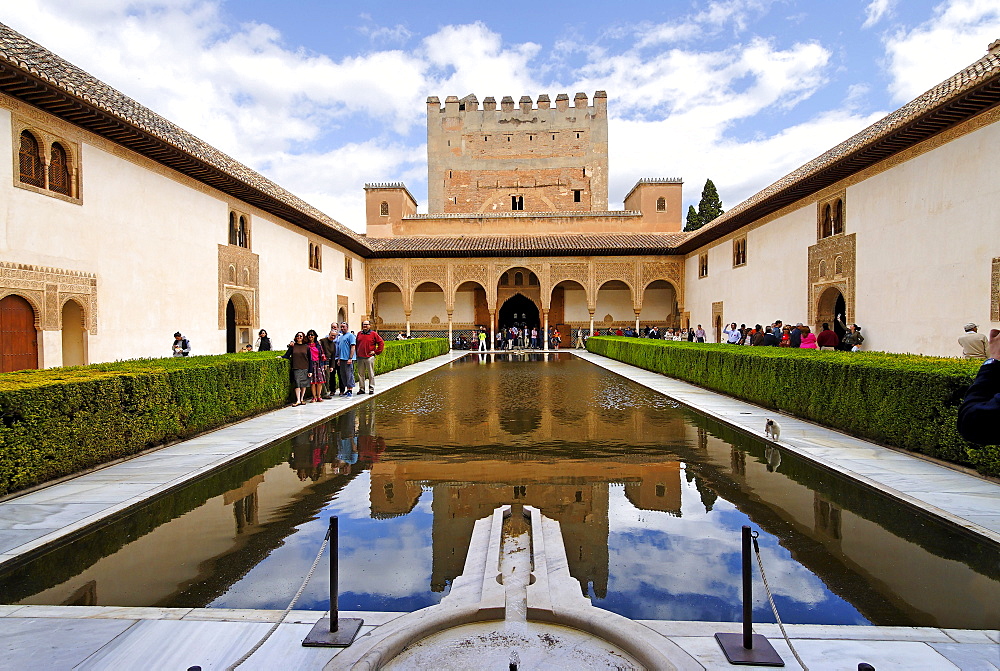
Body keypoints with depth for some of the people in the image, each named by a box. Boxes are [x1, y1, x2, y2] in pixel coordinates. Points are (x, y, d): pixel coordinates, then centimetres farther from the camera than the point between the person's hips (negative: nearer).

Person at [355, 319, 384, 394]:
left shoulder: (373, 334, -1)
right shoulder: (359, 334, 12)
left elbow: (381, 343, 0)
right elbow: (356, 344, 23)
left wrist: (376, 352, -3)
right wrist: (356, 353, 14)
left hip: (369, 357, -4)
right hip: (360, 358, 4)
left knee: (371, 374, 0)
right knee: (360, 374, 8)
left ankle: (371, 389, 7)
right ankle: (361, 388, 16)